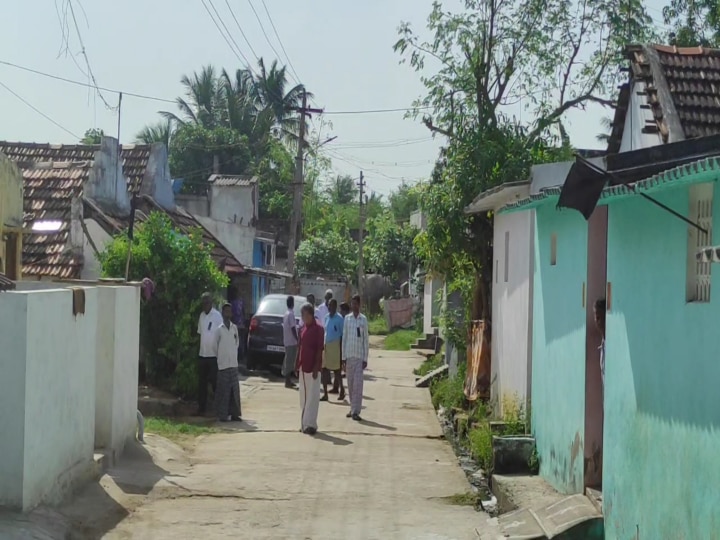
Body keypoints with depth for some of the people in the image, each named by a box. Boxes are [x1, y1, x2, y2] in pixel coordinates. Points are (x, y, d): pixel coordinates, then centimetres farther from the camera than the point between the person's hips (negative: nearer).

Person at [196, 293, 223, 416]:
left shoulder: (217, 316, -9)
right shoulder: (201, 316, 11)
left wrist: (220, 354, -12)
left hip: (214, 355, -6)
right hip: (203, 354, 6)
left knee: (215, 382, -4)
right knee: (201, 383, 8)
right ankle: (201, 408, 14)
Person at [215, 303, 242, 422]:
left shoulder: (235, 328, 9)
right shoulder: (219, 330, -4)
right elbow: (216, 345, 2)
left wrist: (233, 356, 11)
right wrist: (221, 357, 5)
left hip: (233, 363, 4)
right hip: (223, 364, -4)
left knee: (235, 389, 4)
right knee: (224, 390, -4)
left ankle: (234, 414, 9)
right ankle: (222, 415, 1)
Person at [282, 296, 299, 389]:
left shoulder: (286, 314, 13)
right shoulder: (291, 314, -15)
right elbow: (293, 328, -19)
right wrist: (298, 340, -17)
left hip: (287, 341, 9)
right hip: (292, 341, -9)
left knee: (288, 360, 13)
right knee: (290, 361, -7)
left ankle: (288, 380, 18)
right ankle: (288, 381, -6)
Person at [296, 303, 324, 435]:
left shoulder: (318, 329, -9)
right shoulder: (303, 329, 14)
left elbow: (319, 350, -13)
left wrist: (316, 367, -17)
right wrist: (297, 366, 14)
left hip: (312, 368, -8)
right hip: (303, 368, 8)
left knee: (312, 397, -5)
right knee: (303, 396, 11)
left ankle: (311, 424, -4)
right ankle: (304, 424, 17)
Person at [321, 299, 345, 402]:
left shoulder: (339, 319, -7)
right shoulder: (326, 317, 11)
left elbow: (342, 335, -6)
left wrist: (341, 349, -9)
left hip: (335, 345, -6)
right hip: (326, 345, 6)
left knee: (336, 369, 3)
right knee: (324, 369, 2)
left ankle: (341, 389, 22)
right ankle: (325, 394, 6)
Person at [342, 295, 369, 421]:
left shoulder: (363, 319, 0)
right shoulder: (347, 318, 7)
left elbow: (366, 340, 1)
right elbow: (344, 338, 8)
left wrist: (365, 358, -3)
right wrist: (343, 357, 4)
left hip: (360, 356, -3)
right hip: (349, 355, 3)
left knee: (358, 384, -8)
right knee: (350, 384, 8)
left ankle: (356, 411, -8)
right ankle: (353, 408, 19)